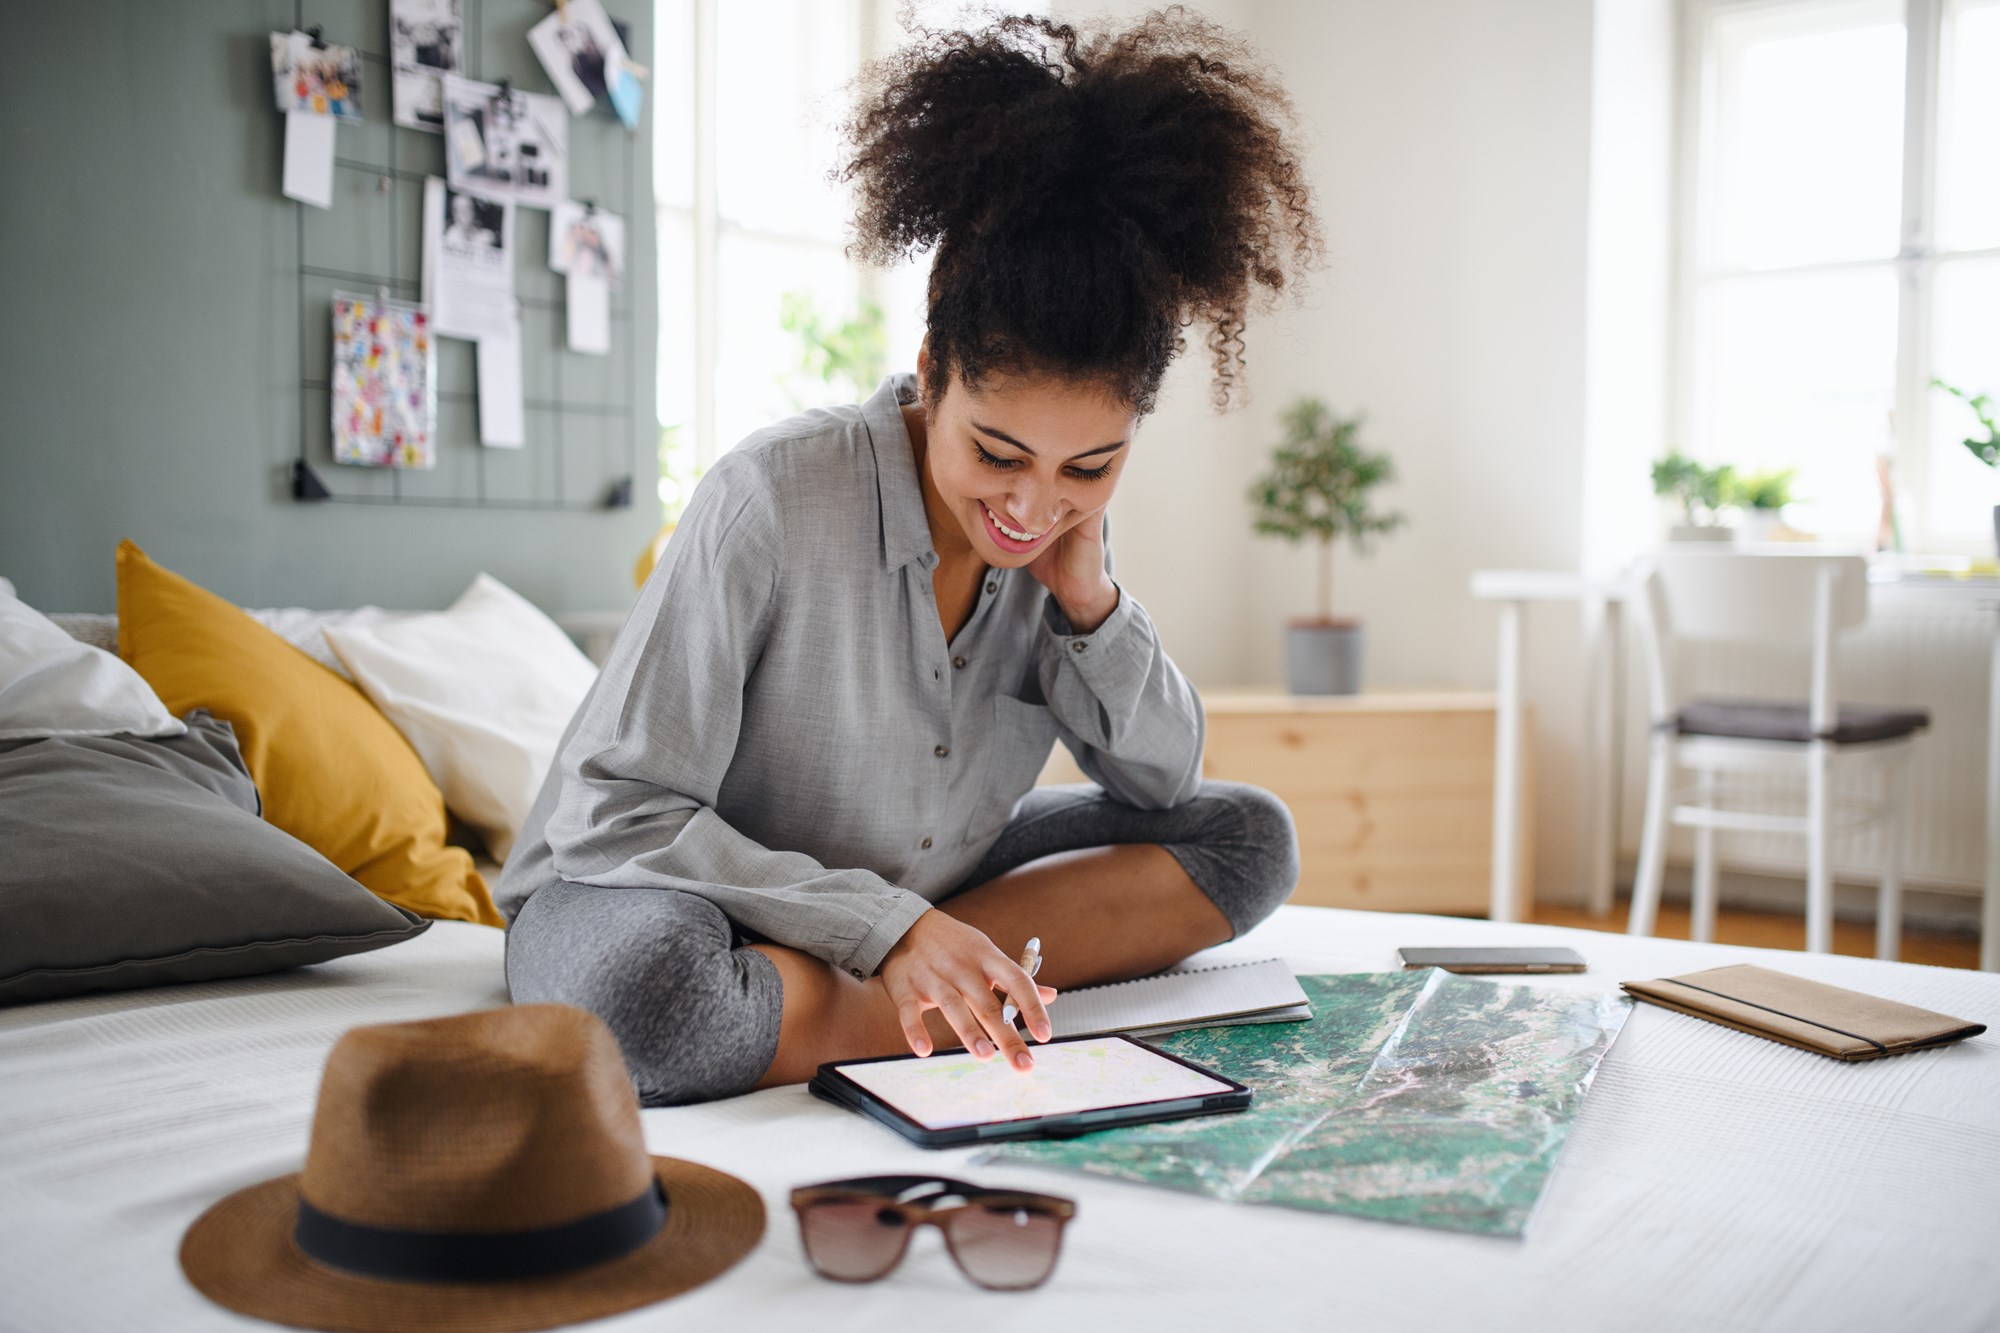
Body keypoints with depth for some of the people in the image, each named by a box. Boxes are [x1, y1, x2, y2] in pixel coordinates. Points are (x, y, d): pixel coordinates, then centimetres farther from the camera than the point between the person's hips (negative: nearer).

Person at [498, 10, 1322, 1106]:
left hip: (910, 893, 6)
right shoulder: (773, 499, -25)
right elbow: (609, 812, -24)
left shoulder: (1060, 529, -7)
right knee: (644, 983, -41)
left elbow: (1162, 786, 2)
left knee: (1248, 835, -4)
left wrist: (1088, 600, -17)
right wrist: (887, 926, -31)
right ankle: (1017, 996, -21)